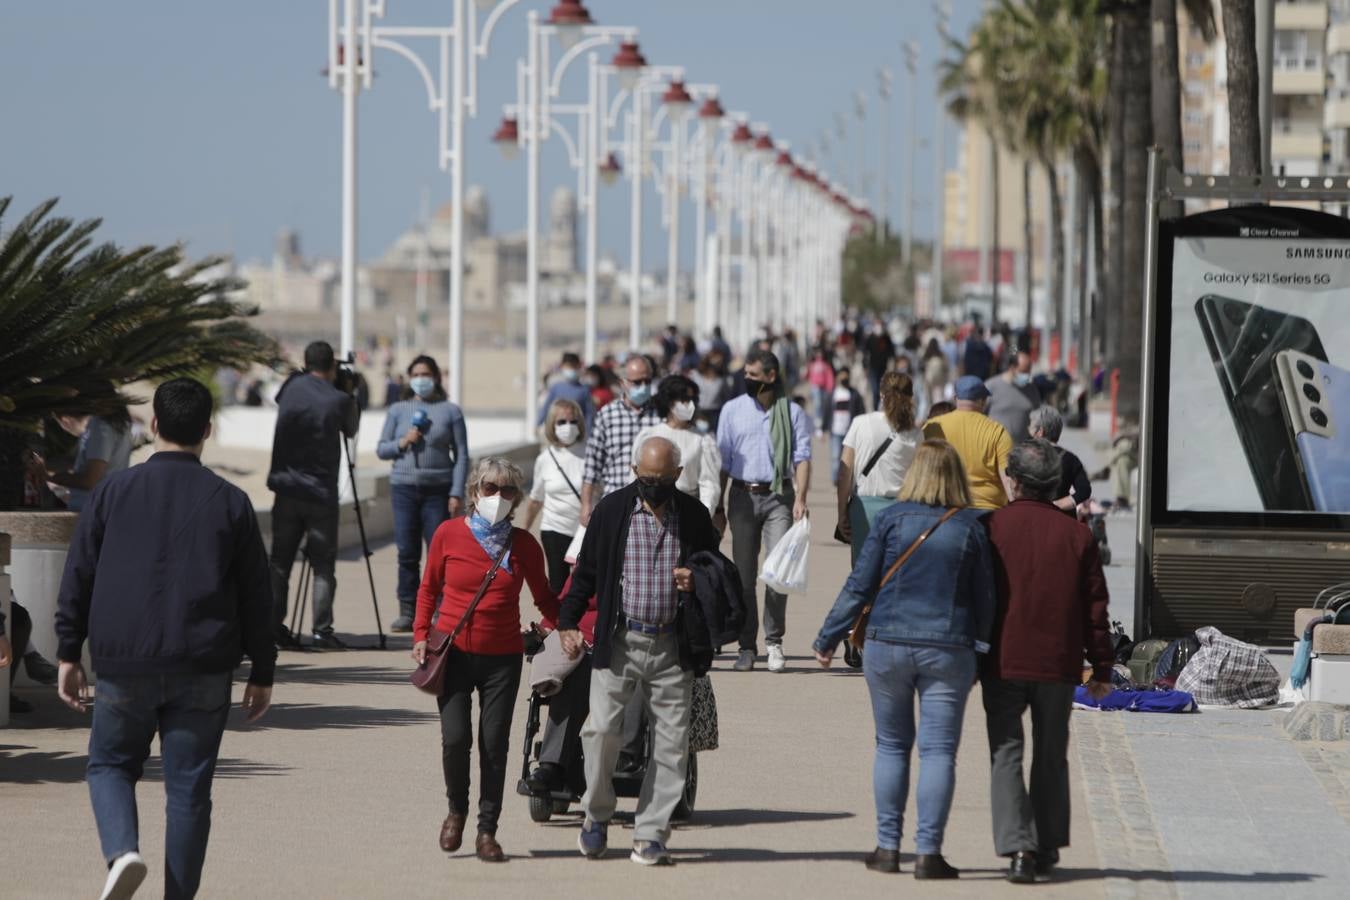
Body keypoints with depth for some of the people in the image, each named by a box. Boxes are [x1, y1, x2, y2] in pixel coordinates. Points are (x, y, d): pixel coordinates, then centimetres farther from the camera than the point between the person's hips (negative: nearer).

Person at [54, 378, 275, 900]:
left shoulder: (113, 491, 0)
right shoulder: (230, 502, 1)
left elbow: (78, 578, 3)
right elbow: (256, 595, 4)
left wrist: (69, 655, 10)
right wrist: (262, 673, 12)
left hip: (123, 666, 0)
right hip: (203, 670, 0)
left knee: (109, 764, 15)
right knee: (188, 789, 6)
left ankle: (122, 851, -11)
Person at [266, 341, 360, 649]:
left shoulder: (292, 389, 1)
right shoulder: (339, 400, -8)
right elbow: (350, 430, 11)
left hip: (287, 492, 3)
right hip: (321, 495, -3)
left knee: (280, 562, 8)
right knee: (323, 565, 1)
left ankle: (274, 625, 4)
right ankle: (322, 630, -6)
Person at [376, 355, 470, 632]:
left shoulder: (450, 411, 5)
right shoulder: (398, 410, 12)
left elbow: (461, 455, 3)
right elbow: (381, 449, 12)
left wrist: (457, 494, -5)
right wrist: (402, 443, -8)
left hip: (438, 490, -2)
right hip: (404, 487, 2)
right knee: (407, 554, 1)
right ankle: (407, 612, 6)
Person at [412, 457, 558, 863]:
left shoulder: (524, 545, 2)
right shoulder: (449, 534, -1)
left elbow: (544, 598, 11)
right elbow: (429, 589, 9)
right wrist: (421, 635, -1)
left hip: (502, 658, 1)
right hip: (454, 652, -1)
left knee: (494, 743, -2)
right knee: (455, 737, -11)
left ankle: (487, 831, 10)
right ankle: (457, 811, 17)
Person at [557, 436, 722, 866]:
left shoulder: (694, 516, 5)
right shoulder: (612, 510, 1)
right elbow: (586, 571, 7)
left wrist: (698, 582, -8)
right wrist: (567, 623, -3)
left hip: (673, 648, 1)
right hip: (619, 641, -1)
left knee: (671, 742, 0)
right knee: (601, 727, -10)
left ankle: (650, 835, 7)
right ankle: (597, 815, 13)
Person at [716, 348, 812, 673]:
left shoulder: (792, 412, 4)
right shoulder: (732, 410, 8)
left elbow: (802, 457, 0)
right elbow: (722, 461, 10)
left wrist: (800, 498, -13)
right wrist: (718, 506, 7)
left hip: (778, 496, -2)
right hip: (743, 496, 2)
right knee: (744, 573, 2)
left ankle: (774, 640, 0)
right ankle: (746, 645, 8)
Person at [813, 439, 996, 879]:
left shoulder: (891, 519, -3)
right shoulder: (971, 527, -1)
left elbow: (860, 585, -2)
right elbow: (985, 599, 4)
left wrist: (828, 637, 7)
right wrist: (981, 649, 16)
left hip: (888, 645, 1)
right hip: (948, 650, -1)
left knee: (891, 746, 12)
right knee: (939, 751, 1)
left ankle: (888, 846, 12)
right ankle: (928, 851, -2)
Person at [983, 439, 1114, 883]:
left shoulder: (991, 527, -4)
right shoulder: (1077, 534, 1)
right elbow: (1095, 607, 3)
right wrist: (1101, 667, 10)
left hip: (1002, 662, -2)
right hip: (1058, 663, 2)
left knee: (1006, 754, 0)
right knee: (1051, 756, 15)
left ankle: (1017, 846, -15)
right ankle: (1047, 848, 22)